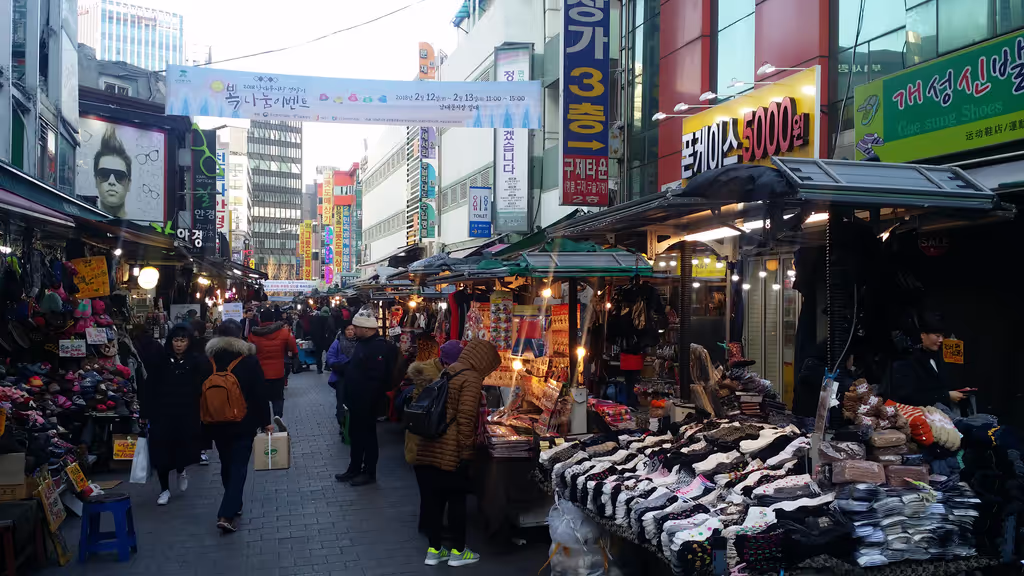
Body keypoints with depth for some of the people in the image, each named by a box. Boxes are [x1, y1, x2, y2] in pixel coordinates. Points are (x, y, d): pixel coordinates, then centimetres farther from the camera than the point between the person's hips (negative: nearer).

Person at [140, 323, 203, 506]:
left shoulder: (196, 362, -5)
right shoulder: (161, 360, -2)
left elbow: (202, 389, -6)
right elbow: (150, 388, -1)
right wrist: (145, 412, -4)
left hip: (187, 415, -1)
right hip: (162, 413, 1)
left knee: (183, 447, 5)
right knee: (162, 450, 3)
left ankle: (181, 471, 40)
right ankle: (164, 489, 19)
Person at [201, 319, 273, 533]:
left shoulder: (208, 361, -1)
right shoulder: (249, 360, -9)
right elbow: (260, 394, -8)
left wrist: (205, 421, 12)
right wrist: (265, 421, 0)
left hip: (217, 423, 4)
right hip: (244, 424, -3)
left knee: (227, 464, 19)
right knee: (239, 466, -1)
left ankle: (234, 505, 32)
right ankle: (227, 515, -12)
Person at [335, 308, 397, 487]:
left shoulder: (379, 347, -21)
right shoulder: (362, 342, 10)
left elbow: (377, 378, -26)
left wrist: (367, 397, -23)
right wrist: (349, 396, 14)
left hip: (366, 402, -10)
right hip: (356, 400, 10)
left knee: (367, 436, 3)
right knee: (355, 435, 18)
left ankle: (369, 473, 16)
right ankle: (354, 469, 31)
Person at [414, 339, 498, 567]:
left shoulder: (448, 371, 15)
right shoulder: (471, 378, -11)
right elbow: (466, 418, -18)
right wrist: (466, 452, -13)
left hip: (427, 447, 8)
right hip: (449, 451, -8)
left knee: (431, 498, 12)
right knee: (456, 499, 6)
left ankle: (433, 550, 22)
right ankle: (458, 552, 16)